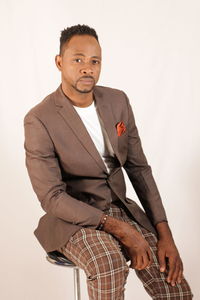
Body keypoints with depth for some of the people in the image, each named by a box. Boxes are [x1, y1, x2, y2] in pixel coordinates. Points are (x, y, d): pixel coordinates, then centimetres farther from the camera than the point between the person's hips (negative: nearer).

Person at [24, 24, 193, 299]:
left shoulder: (118, 101, -1)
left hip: (121, 208, 5)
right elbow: (51, 197, -17)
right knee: (109, 263, -36)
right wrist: (118, 229, -25)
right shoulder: (39, 120, -17)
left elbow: (139, 168, 3)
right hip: (73, 218, -4)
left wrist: (164, 232, -7)